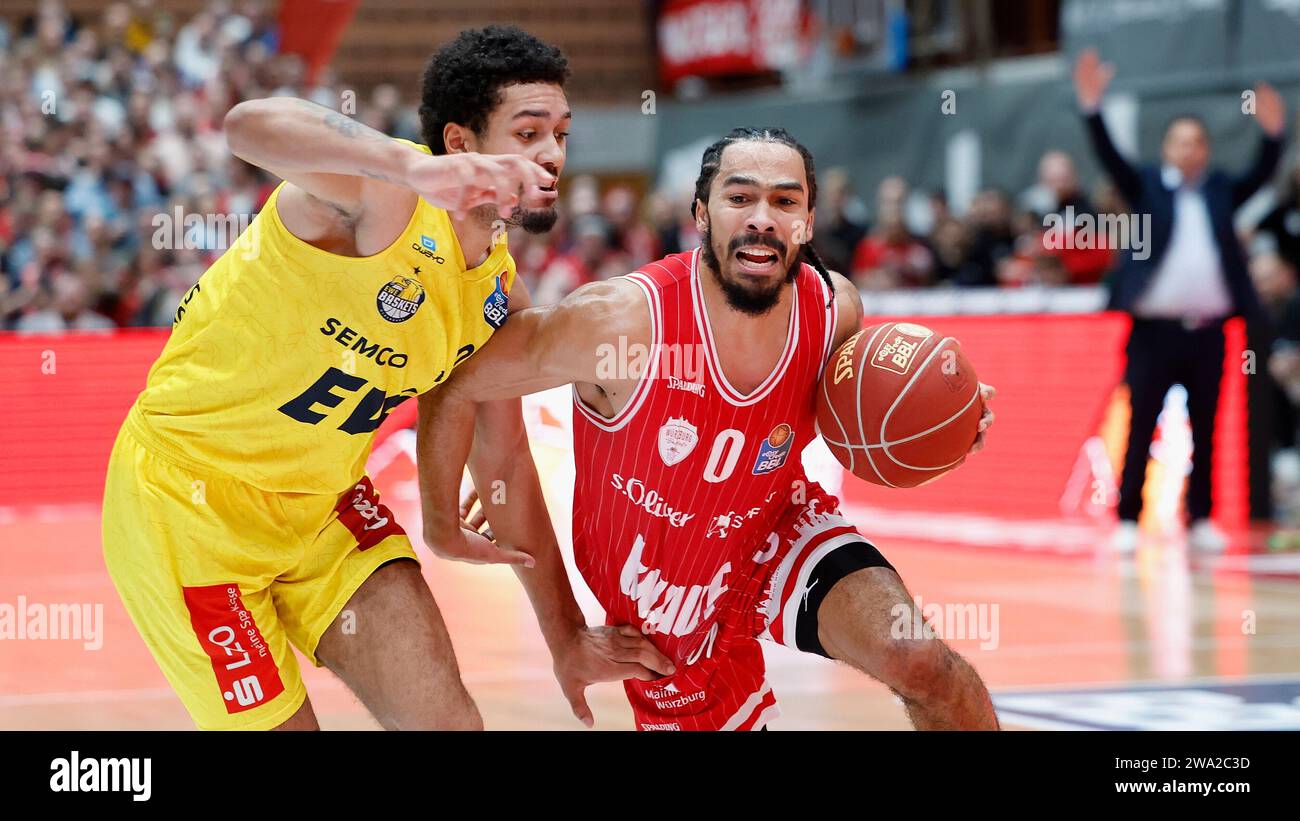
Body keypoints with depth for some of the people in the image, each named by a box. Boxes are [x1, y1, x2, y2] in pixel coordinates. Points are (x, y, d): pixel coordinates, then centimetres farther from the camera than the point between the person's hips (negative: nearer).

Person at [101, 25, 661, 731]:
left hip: (321, 499, 7)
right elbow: (251, 125, -47)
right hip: (189, 494, -7)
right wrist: (415, 169, -63)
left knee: (448, 719, -3)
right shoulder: (385, 195, -25)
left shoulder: (498, 292, -1)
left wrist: (564, 638, 12)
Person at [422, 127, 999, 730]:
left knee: (917, 658, -24)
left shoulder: (835, 309, -18)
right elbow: (456, 388, -19)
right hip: (665, 599, -1)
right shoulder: (620, 319, -32)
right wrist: (443, 528, -8)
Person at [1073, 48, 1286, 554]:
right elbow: (1110, 159, -8)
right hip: (1155, 328, -3)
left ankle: (1200, 520, 15)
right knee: (1141, 429, 0)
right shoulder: (1146, 186, 5)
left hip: (1208, 330, 3)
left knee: (1205, 430, 7)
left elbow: (1261, 175, 0)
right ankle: (1128, 521, 6)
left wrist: (1273, 133, -19)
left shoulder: (1221, 189, 12)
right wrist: (1092, 109, -23)